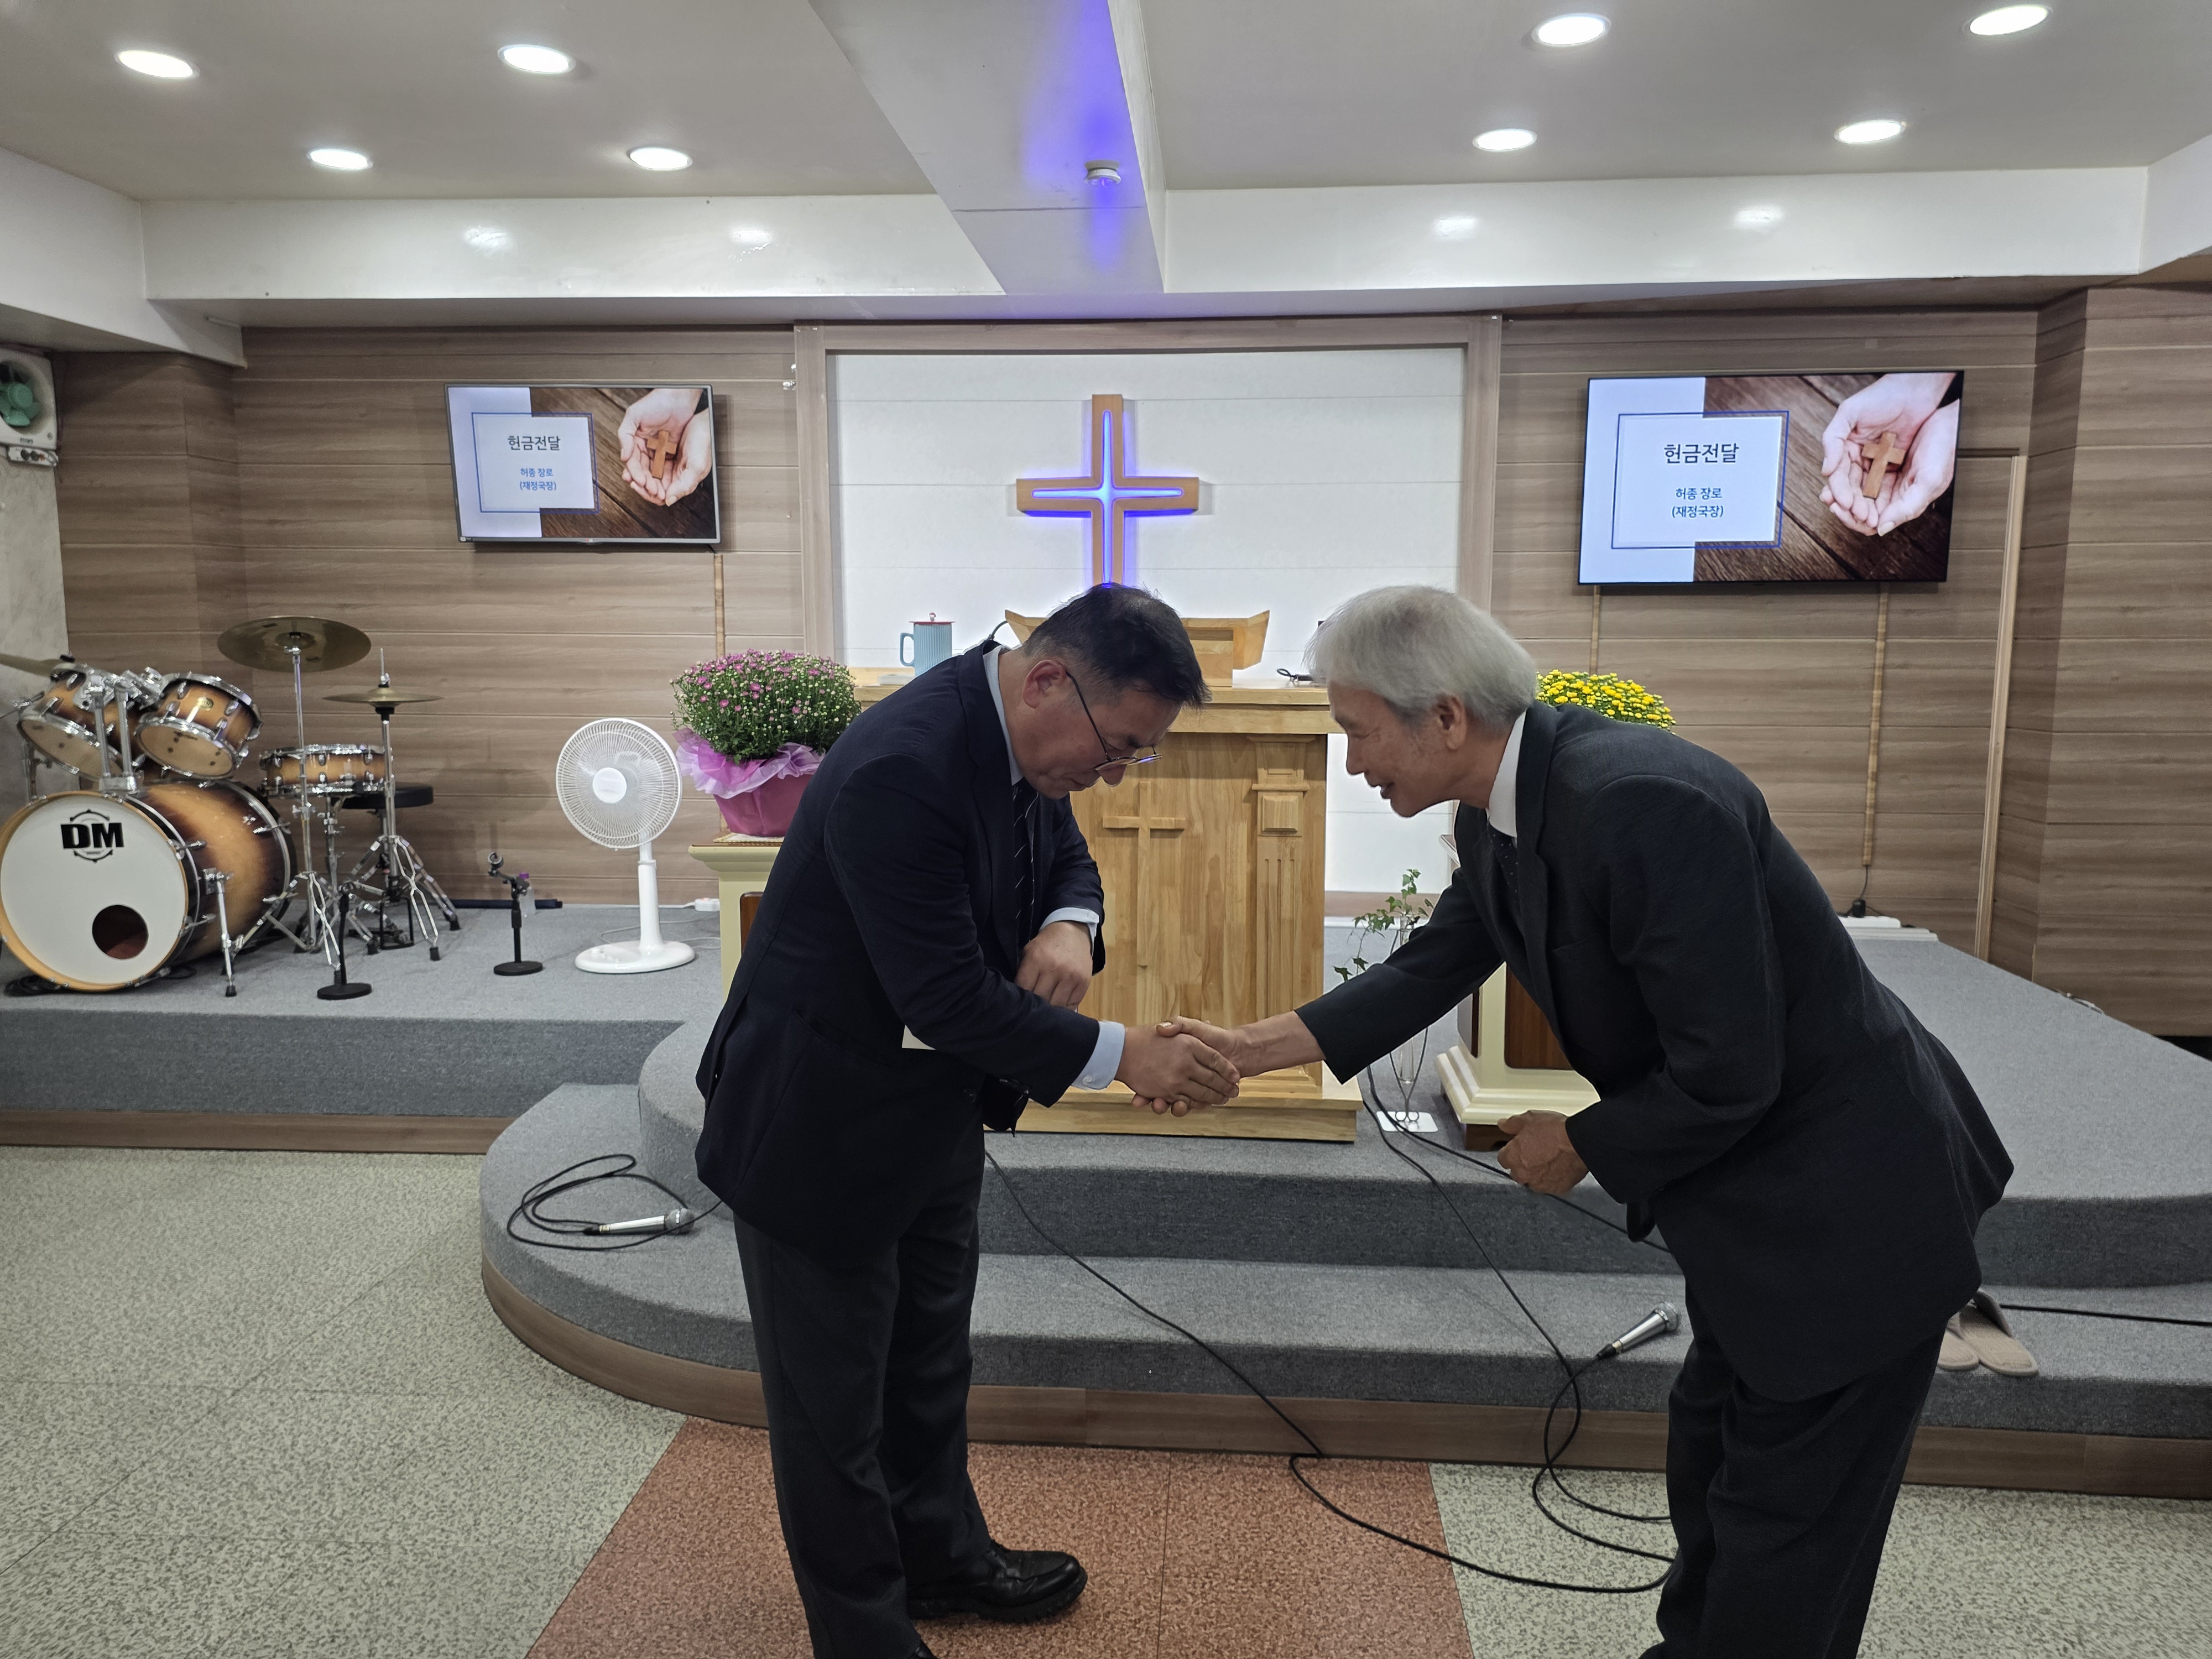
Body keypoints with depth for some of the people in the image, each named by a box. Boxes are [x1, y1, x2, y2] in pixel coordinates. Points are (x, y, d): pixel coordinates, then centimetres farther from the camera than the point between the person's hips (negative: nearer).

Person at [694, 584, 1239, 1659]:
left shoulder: (1015, 735, -6)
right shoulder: (901, 769, -33)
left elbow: (1068, 859, 8)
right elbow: (949, 996, -32)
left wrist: (1069, 925, -15)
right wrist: (1120, 1056, -26)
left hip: (932, 1112, 9)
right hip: (823, 1128, -9)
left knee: (930, 1363, 26)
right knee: (834, 1398, 12)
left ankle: (942, 1555, 48)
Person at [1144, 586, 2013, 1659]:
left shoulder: (1643, 803, -32)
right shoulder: (1501, 813, -4)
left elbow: (1726, 1072, -29)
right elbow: (1432, 969, 8)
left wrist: (1579, 1147, -12)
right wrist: (1251, 1048, 4)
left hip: (1844, 1199, -9)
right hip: (1754, 1194, 9)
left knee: (1784, 1527, 8)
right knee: (1709, 1459, 26)